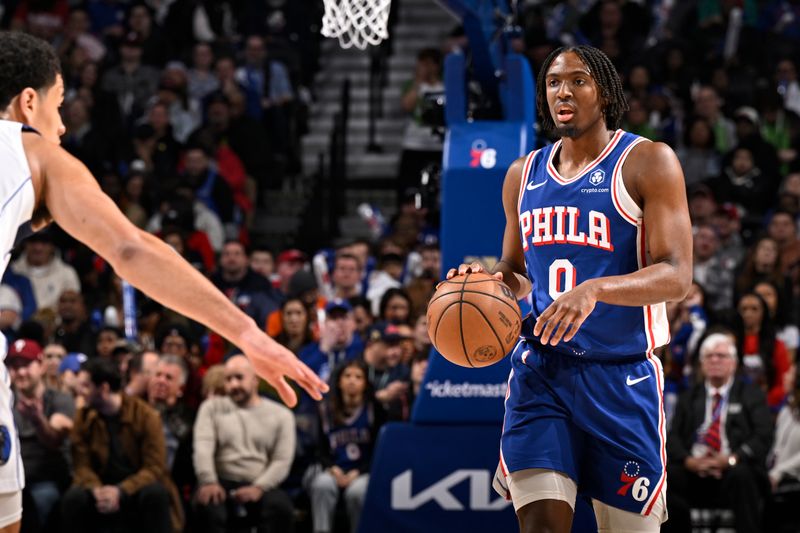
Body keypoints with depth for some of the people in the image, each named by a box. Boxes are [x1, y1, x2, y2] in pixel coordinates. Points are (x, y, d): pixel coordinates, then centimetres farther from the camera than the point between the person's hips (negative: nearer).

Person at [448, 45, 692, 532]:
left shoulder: (648, 163, -5)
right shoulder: (524, 174, 12)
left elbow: (676, 277, -13)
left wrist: (594, 290, -30)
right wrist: (490, 279, -1)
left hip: (622, 377, -3)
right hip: (541, 369, 3)